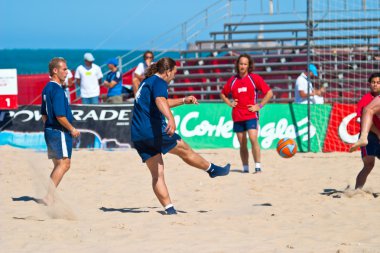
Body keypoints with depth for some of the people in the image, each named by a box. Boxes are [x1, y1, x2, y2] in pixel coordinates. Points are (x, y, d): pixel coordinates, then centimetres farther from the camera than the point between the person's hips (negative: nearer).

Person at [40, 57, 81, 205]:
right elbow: (60, 115, -22)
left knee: (58, 165, 15)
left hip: (49, 130, 10)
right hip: (60, 132, -10)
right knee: (64, 164, -11)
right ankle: (48, 196, -18)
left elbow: (44, 113, 21)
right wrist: (72, 129, -11)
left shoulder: (47, 88, 15)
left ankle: (50, 196, 12)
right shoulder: (57, 90, -16)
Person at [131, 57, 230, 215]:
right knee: (185, 150, 12)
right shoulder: (159, 82, -8)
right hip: (153, 130, -9)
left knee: (157, 174, 6)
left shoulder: (146, 82, 23)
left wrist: (184, 101, 48)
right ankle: (212, 170, 29)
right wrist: (171, 118, -46)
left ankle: (168, 208, 0)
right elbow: (160, 101, -30)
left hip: (137, 135, 9)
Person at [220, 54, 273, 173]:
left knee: (253, 139, -19)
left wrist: (259, 106, -6)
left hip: (251, 115, -4)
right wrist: (229, 103, 8)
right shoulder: (232, 80, 9)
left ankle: (258, 166, -17)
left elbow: (269, 93, -1)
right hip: (237, 116, 4)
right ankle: (245, 168, 14)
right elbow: (223, 94, 25)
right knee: (242, 144, 6)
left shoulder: (255, 78, -1)